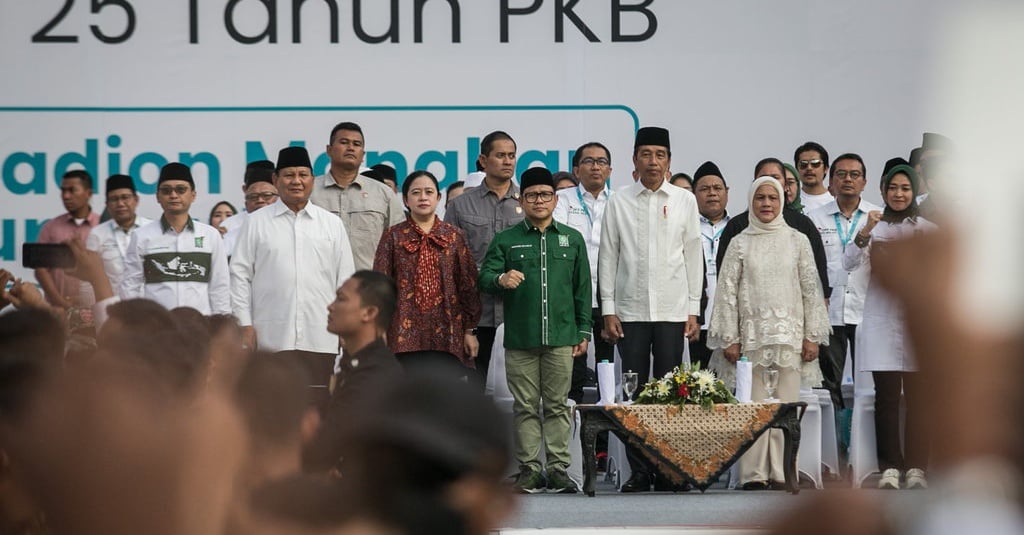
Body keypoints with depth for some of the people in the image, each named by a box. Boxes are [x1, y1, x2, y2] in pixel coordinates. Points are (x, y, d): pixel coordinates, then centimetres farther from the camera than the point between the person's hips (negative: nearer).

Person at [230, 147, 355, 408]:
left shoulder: (332, 225, 12)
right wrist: (245, 325, -1)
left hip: (321, 339, 1)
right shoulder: (257, 223, 7)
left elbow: (345, 279, 13)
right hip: (271, 337, -1)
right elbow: (240, 275, 6)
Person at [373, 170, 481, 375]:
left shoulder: (454, 237, 8)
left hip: (446, 334, 1)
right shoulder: (394, 237, 6)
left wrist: (470, 330, 4)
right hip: (405, 333, -1)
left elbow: (468, 285, 8)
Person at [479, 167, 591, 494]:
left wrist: (583, 331, 10)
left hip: (561, 337, 1)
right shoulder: (506, 240, 9)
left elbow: (582, 289, 14)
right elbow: (485, 277, 1)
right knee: (525, 407, 1)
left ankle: (558, 469, 3)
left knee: (558, 405, 1)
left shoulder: (572, 239, 13)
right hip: (520, 338, -1)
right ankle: (529, 470, 5)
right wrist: (500, 279, -23)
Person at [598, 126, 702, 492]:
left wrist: (693, 309, 3)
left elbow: (693, 256, 8)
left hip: (672, 310, 0)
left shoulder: (684, 201, 6)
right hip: (631, 311, 0)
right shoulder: (619, 202, 5)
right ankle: (639, 471, 4)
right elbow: (608, 257, 5)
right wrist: (608, 309, -1)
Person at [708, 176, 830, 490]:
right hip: (751, 335, -1)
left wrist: (812, 336, 3)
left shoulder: (797, 241, 9)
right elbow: (727, 292, 5)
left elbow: (811, 289, 9)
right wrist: (729, 339, -1)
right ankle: (754, 475, -3)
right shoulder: (740, 243, 7)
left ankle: (781, 475, 0)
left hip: (789, 334, 1)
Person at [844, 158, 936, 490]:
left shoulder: (927, 229, 9)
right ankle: (890, 467, 1)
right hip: (881, 318, 0)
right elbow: (849, 263, -5)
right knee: (886, 395, -1)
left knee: (918, 395, -4)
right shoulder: (875, 226, 8)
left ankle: (916, 468, -3)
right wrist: (864, 234, -19)